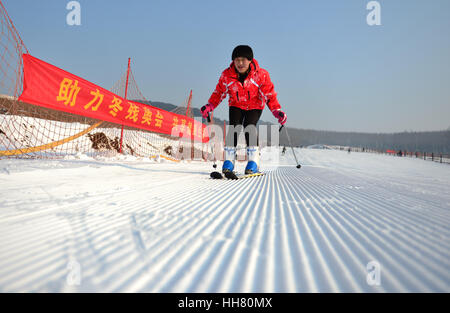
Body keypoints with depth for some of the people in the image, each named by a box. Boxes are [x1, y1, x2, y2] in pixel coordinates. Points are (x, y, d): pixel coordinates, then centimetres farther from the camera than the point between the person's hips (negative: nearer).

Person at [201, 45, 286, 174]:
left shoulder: (261, 75, -19)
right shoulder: (227, 75, -14)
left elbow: (269, 94, -12)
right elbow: (219, 92, -2)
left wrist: (277, 111, -22)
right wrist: (210, 106, -17)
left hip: (254, 106, -2)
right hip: (236, 106, 2)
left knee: (249, 127, -25)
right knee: (234, 128, -20)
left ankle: (253, 161, -20)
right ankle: (229, 160, -10)